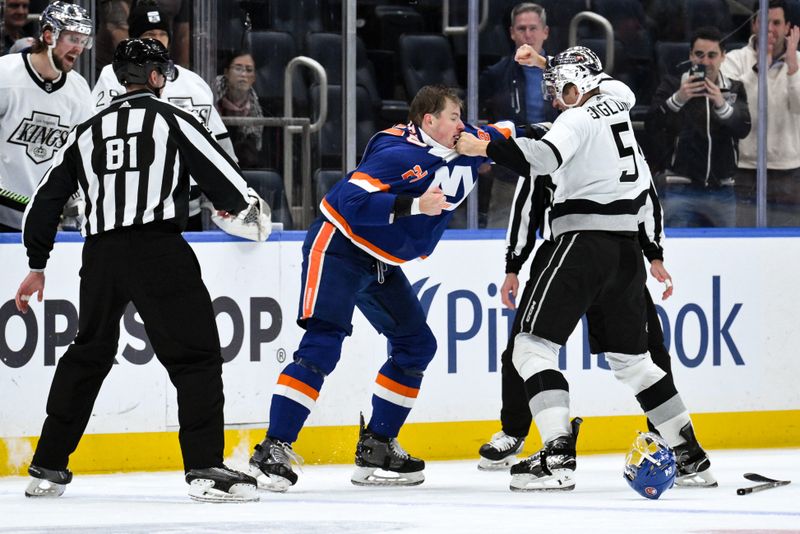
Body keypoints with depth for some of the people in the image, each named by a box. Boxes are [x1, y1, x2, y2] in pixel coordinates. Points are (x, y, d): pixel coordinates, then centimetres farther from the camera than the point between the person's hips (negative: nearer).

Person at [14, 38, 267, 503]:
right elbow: (219, 171, 1)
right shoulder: (172, 120, 4)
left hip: (101, 254, 5)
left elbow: (48, 198, 18)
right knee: (196, 355, -3)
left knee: (88, 355, 20)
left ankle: (48, 469, 22)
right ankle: (206, 469, -16)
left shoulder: (87, 132, 18)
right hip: (158, 248, -5)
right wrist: (247, 206, 23)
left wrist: (37, 265, 26)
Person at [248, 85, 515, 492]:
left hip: (381, 263, 9)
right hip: (338, 247, -9)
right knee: (323, 344, -20)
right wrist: (414, 205, -37)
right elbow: (352, 201, -33)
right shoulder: (399, 154, -24)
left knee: (417, 345, 8)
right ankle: (273, 451, -22)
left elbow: (506, 134, 20)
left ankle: (376, 448, 15)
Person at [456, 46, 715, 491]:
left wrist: (484, 148, -24)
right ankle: (692, 457, 17)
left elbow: (542, 157, -28)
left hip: (584, 241, -8)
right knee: (632, 358, 17)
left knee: (534, 346, -8)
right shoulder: (617, 107, 15)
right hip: (626, 246, 8)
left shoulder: (578, 120, -8)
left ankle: (558, 457, -22)